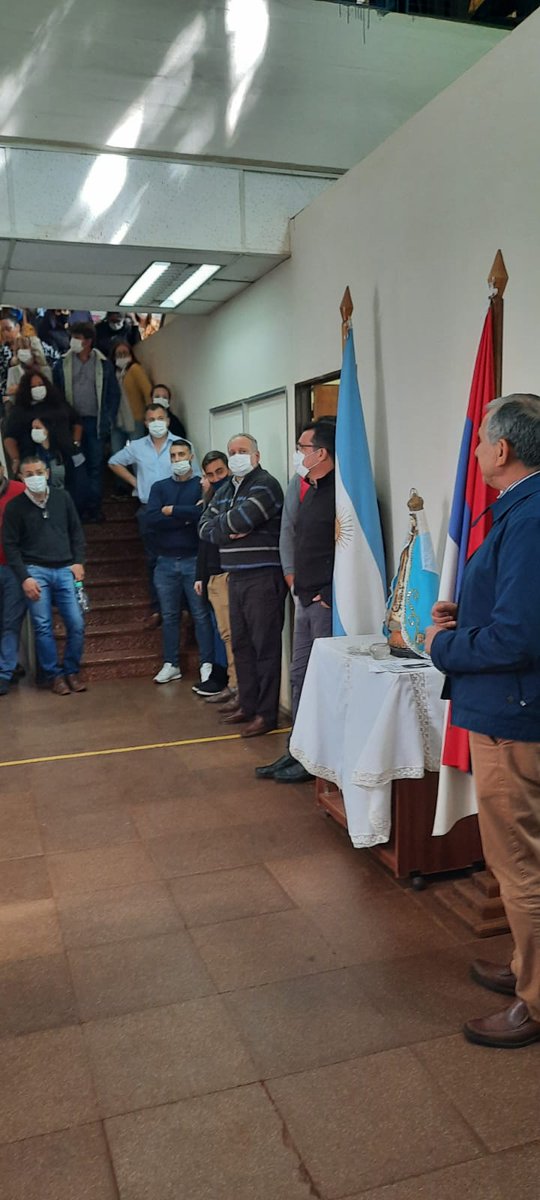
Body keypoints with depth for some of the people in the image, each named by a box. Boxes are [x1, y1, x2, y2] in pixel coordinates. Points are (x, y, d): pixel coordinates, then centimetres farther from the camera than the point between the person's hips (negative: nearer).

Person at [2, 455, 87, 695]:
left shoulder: (62, 497, 6)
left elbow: (76, 531, 13)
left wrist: (78, 562, 4)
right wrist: (24, 578, -7)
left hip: (65, 569, 2)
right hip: (35, 571, -2)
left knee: (77, 624, -3)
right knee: (43, 627, -2)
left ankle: (72, 671, 13)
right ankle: (54, 675, 10)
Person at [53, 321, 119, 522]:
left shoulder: (103, 364, 2)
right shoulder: (63, 363, 3)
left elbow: (113, 394, 5)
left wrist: (108, 420, -2)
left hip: (95, 422, 0)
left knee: (96, 466, 2)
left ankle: (94, 507, 9)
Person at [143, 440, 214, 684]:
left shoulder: (202, 485, 2)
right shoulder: (159, 487, 11)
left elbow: (204, 514, -18)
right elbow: (150, 519, -6)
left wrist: (172, 511, -10)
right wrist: (187, 516, -11)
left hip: (194, 560, -3)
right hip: (166, 562, 3)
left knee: (201, 614, -1)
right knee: (169, 616, 8)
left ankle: (207, 664, 4)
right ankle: (171, 664, 16)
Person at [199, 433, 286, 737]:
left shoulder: (265, 484, -7)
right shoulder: (226, 489, 18)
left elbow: (240, 519, -19)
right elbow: (205, 527, 10)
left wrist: (220, 525, 1)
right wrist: (229, 531, -8)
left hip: (263, 577, -8)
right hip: (236, 576, 8)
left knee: (265, 646, -5)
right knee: (241, 644, 14)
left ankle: (267, 713, 1)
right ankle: (248, 703, 26)